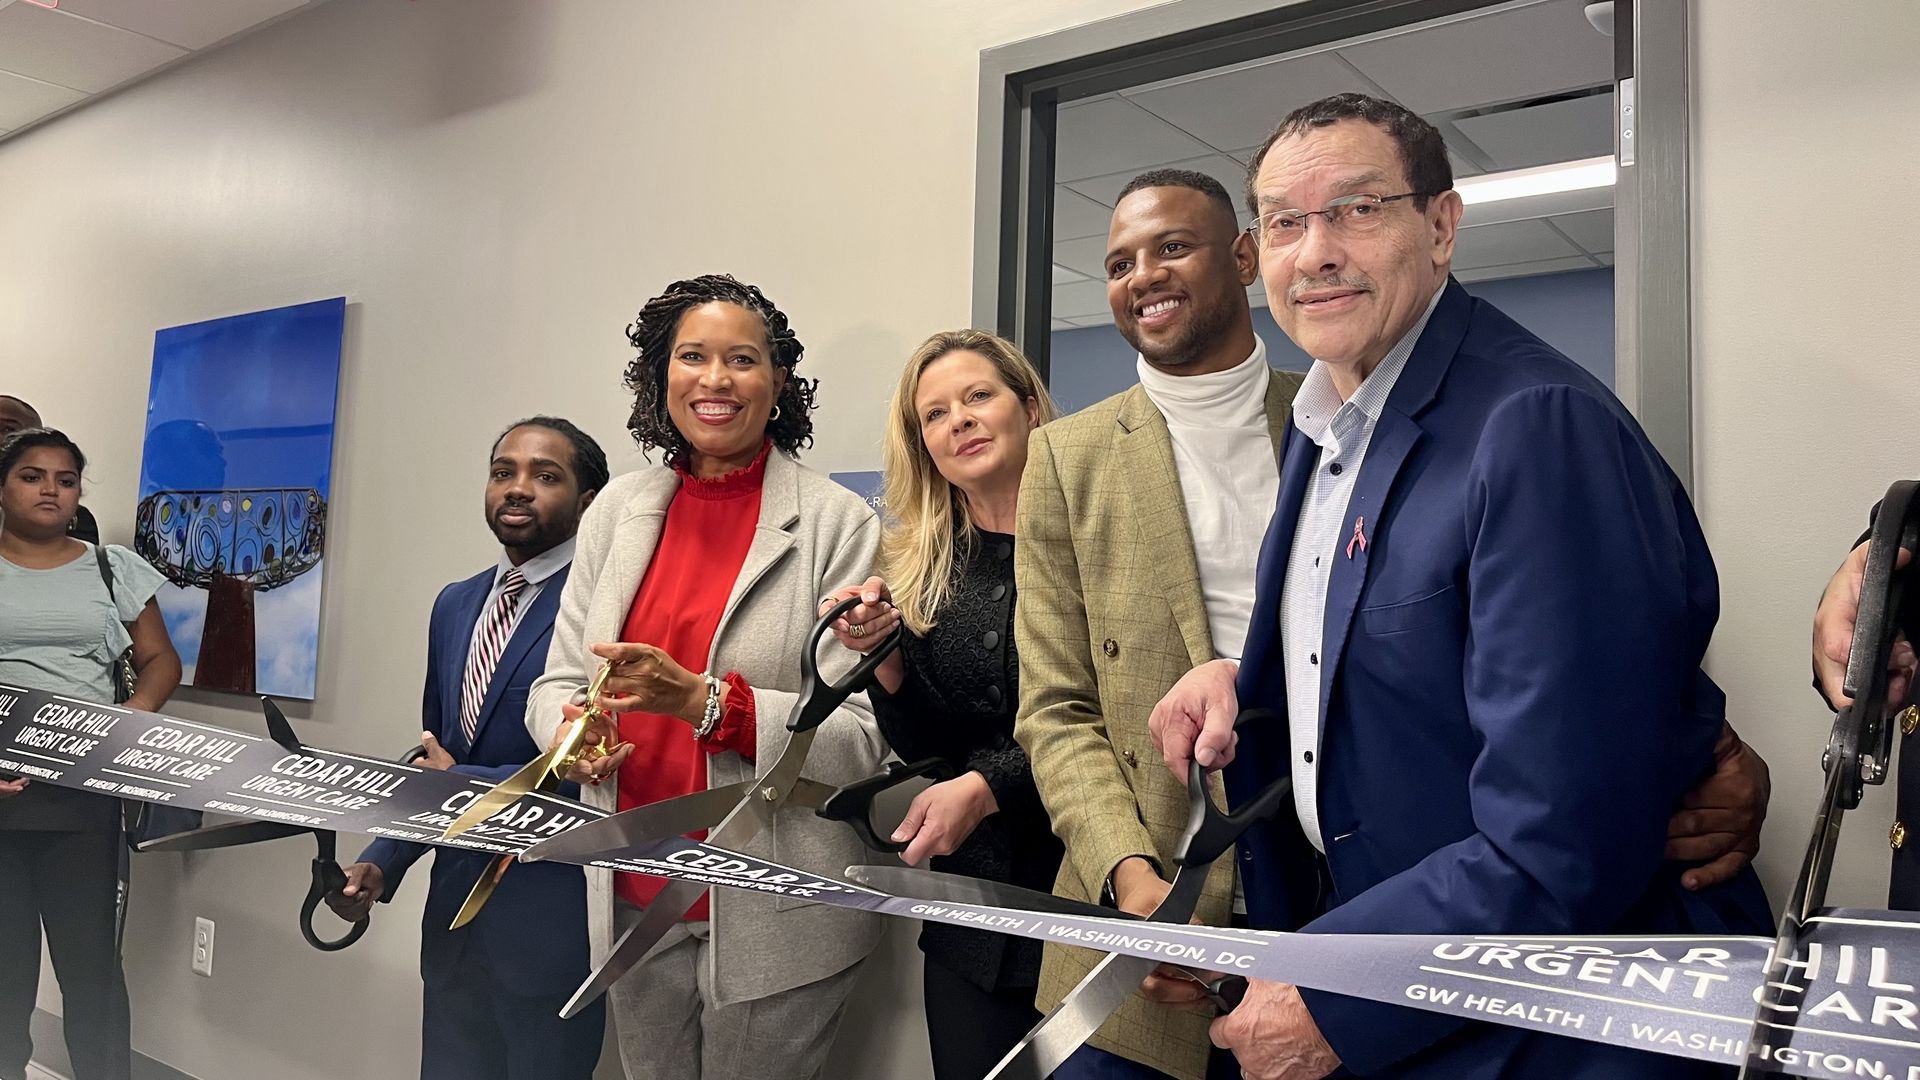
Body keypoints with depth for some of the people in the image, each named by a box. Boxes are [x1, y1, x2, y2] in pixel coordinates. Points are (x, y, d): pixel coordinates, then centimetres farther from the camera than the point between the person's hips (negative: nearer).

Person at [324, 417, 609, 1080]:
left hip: (556, 913, -7)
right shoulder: (455, 604, 11)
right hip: (454, 902, 7)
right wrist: (382, 864, 6)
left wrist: (463, 781, -12)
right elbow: (432, 760, 17)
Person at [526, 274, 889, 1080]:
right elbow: (558, 682, 8)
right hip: (635, 899, 4)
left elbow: (860, 735, -14)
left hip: (773, 918, -4)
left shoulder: (837, 522, -9)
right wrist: (570, 726, -15)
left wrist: (706, 701, -25)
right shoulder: (618, 508, 4)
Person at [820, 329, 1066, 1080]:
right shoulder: (921, 565, 5)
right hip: (972, 906, 4)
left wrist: (988, 786, -16)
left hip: (1083, 882, -4)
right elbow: (921, 747, 6)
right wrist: (886, 655, -10)